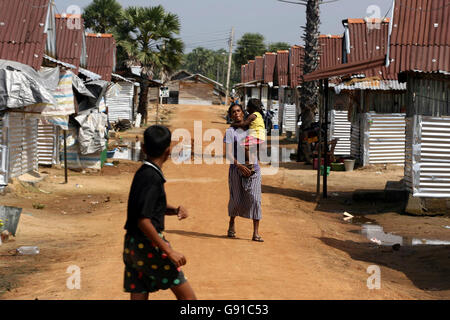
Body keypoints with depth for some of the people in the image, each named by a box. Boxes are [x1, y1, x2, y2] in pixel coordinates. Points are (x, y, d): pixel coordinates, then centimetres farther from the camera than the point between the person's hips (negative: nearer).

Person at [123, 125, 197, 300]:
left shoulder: (143, 173, 12)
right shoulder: (152, 177, -16)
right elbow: (143, 221, -23)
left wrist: (175, 210, 6)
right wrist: (169, 251, -22)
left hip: (132, 245, 9)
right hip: (148, 246, -9)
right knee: (187, 296, -1)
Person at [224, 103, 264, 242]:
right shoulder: (230, 131, -3)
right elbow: (228, 153, -12)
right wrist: (239, 165, -26)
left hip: (253, 168, 3)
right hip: (236, 168, -3)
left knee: (255, 199, -7)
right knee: (236, 199, 5)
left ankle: (256, 233, -6)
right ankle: (232, 222, 35)